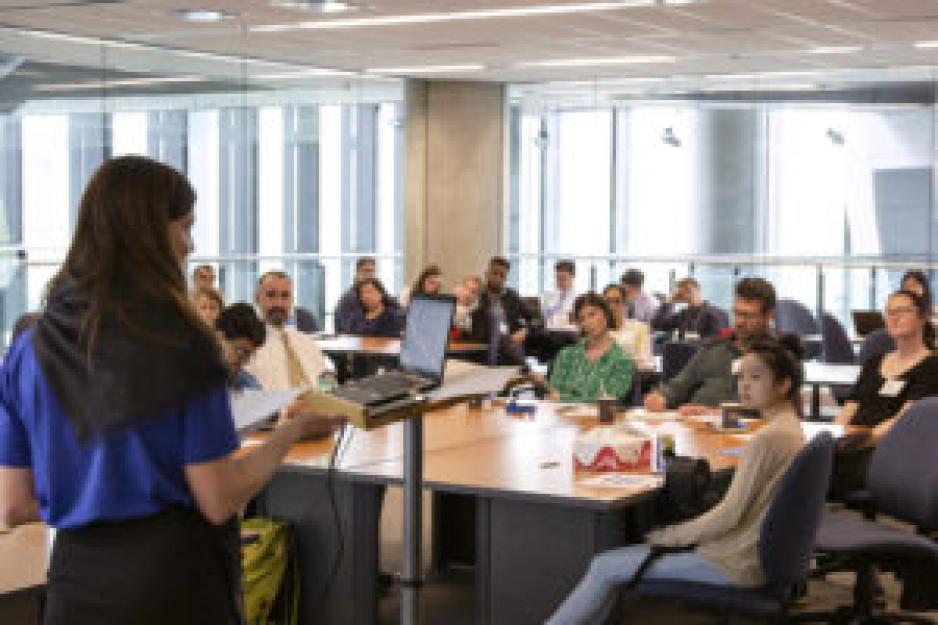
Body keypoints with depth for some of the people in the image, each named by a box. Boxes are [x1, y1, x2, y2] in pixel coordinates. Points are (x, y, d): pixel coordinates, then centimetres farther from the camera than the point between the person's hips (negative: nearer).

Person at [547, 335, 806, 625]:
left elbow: (730, 515, -20)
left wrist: (667, 536, -7)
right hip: (755, 552, 10)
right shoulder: (788, 428, 8)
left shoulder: (769, 438, -22)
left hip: (734, 565, -10)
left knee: (604, 567, -1)